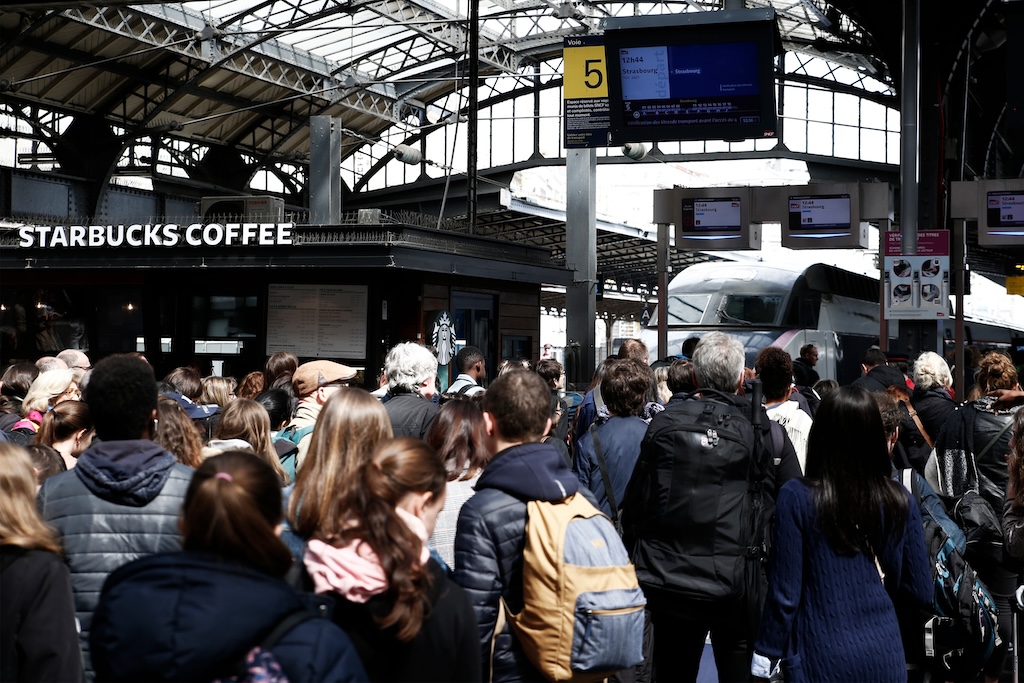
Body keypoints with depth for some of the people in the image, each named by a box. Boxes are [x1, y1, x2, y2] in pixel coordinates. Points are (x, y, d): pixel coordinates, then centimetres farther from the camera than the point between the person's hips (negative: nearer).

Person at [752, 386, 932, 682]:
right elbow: (921, 592, 3)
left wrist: (765, 657, -1)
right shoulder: (899, 501, -3)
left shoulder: (797, 497, -12)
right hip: (884, 657, 3)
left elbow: (784, 593, -11)